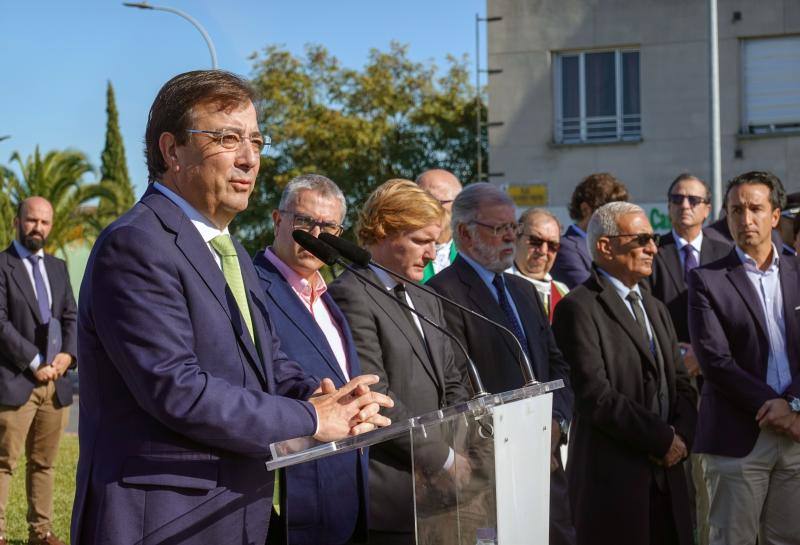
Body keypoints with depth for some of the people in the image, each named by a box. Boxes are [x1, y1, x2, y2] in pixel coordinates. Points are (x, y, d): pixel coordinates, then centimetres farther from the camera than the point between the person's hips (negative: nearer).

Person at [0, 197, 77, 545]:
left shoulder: (57, 267, 16)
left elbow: (71, 317, 14)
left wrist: (68, 354, -5)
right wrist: (34, 362, -14)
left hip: (55, 381, 6)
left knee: (45, 462, 9)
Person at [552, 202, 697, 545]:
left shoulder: (655, 309, 19)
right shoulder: (578, 308, -8)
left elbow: (681, 385, 17)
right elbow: (596, 396, -16)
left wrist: (682, 436, -3)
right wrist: (664, 439, -11)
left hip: (665, 474, 7)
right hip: (612, 477, -7)